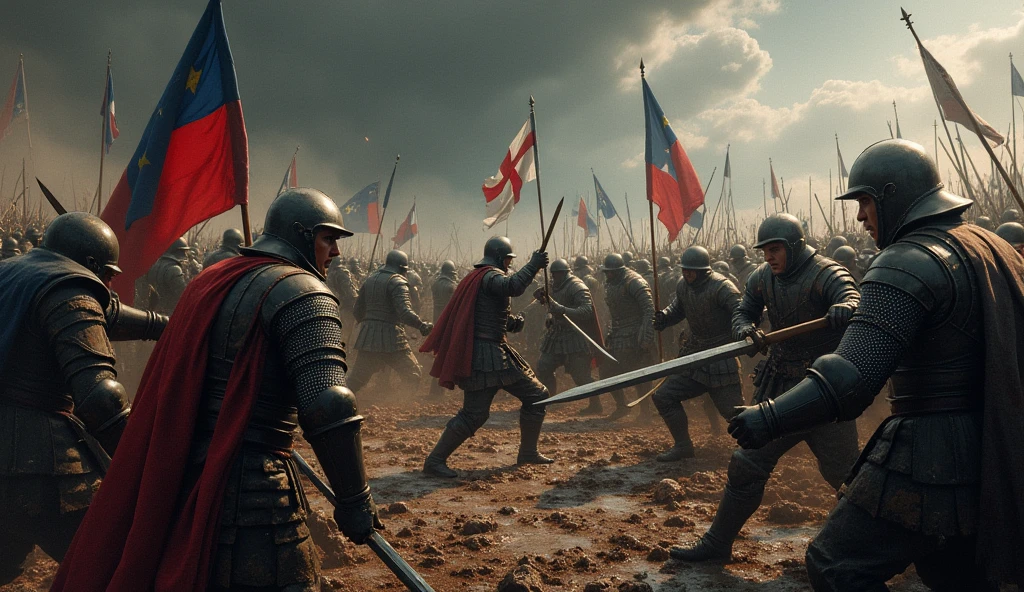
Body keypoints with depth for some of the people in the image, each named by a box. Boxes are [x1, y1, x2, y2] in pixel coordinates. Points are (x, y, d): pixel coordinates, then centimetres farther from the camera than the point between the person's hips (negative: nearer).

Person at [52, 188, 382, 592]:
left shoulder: (211, 281, 13)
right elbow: (328, 407, -25)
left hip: (177, 480, 9)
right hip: (251, 493, -9)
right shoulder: (303, 291, -12)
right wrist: (355, 502, -18)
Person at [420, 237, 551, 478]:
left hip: (496, 352, 11)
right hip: (484, 355, -11)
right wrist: (533, 264, -21)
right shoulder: (491, 276, -12)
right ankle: (435, 460, 4)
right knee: (474, 414, -9)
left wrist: (511, 322, 11)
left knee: (537, 396, 12)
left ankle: (528, 452, 23)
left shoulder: (478, 276, 18)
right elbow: (514, 286, -34)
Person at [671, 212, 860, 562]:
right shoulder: (762, 277, 2)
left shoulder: (827, 274, -14)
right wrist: (745, 329, -15)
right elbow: (743, 312, 10)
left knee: (845, 476, 0)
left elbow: (853, 299, -32)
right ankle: (717, 543, 15)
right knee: (747, 465, 4)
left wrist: (845, 309, -57)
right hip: (780, 387, 5)